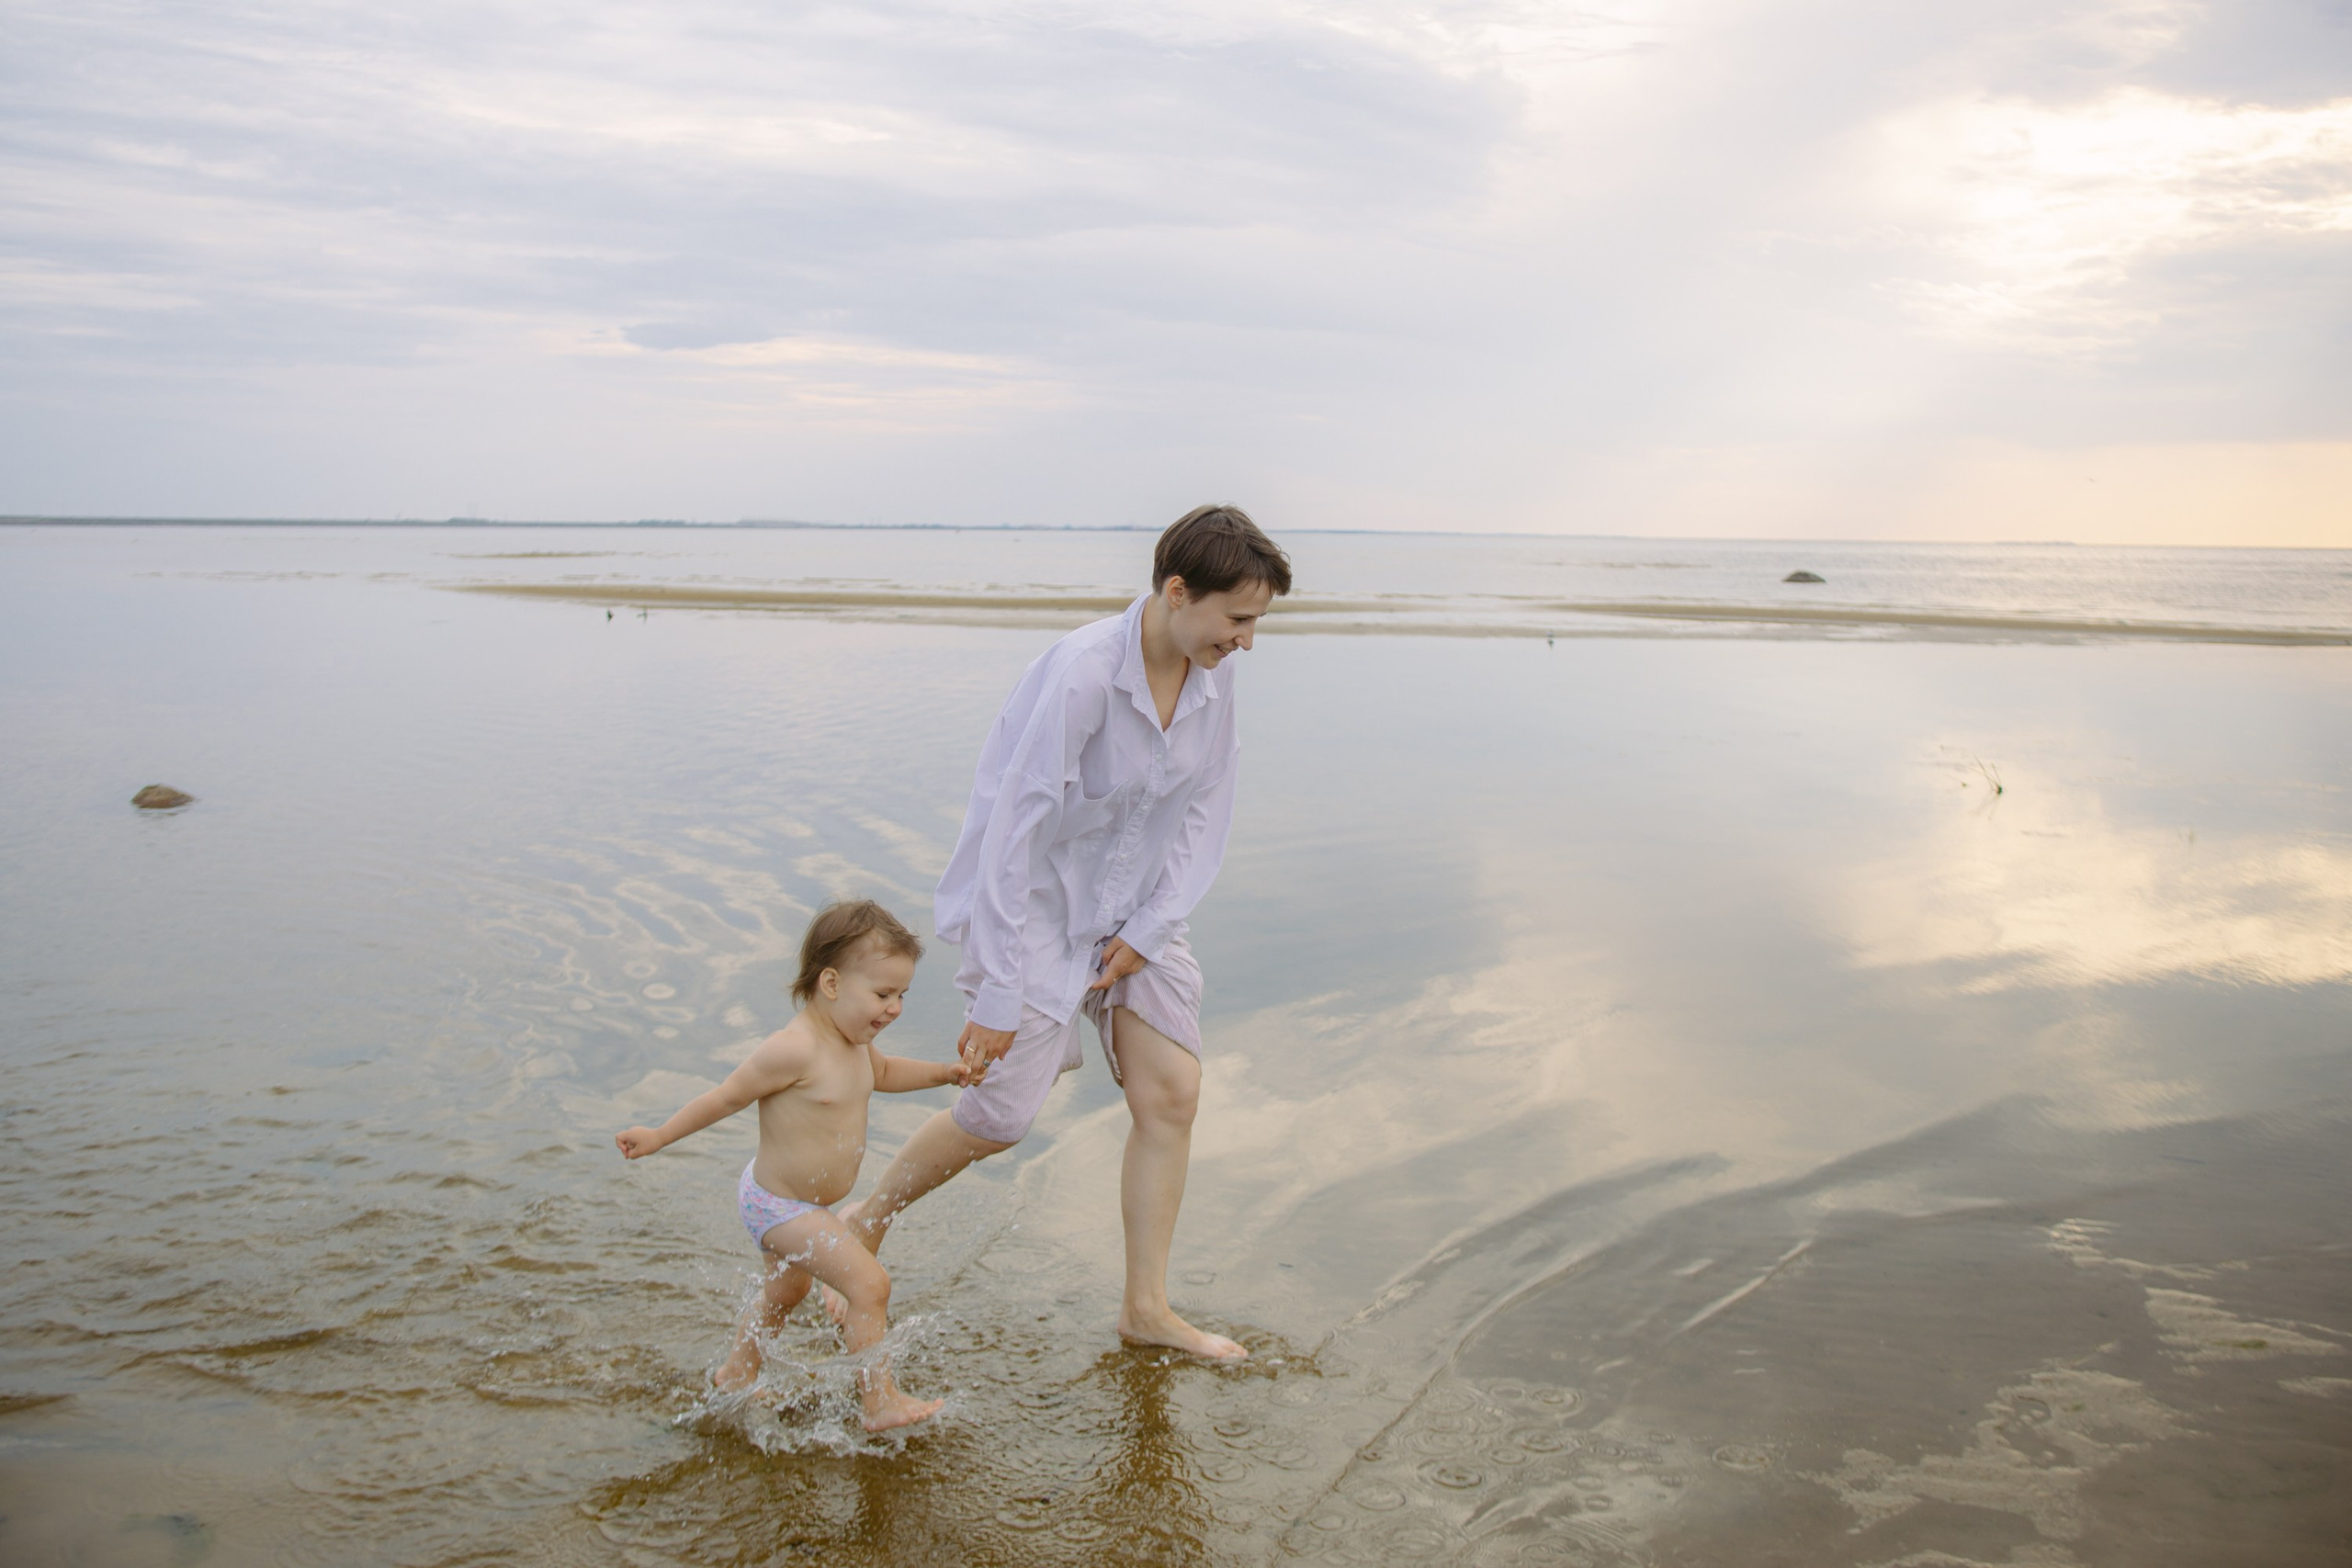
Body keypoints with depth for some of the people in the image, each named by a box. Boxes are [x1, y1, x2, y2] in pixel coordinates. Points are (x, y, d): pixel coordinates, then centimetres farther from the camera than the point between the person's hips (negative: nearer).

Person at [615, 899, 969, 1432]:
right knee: (869, 1284, -15)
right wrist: (661, 1136, -12)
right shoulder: (794, 1050, -31)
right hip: (781, 1206, -10)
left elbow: (882, 1073, 21)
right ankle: (880, 1403, -3)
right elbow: (727, 1096, -20)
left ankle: (736, 1376, 52)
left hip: (808, 1202, 10)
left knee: (785, 1289, 30)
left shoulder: (852, 1040, -3)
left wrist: (942, 1072, 9)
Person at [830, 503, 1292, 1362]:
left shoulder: (1211, 675, -7)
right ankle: (866, 1222, 29)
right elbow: (1012, 834, -27)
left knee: (1170, 1093, 1)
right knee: (1000, 1113, 1)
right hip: (1036, 897, -6)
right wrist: (998, 995, -24)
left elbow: (1205, 808, 5)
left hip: (1131, 905, 7)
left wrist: (1150, 929, -3)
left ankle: (1146, 1308, 16)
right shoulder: (1082, 673, -30)